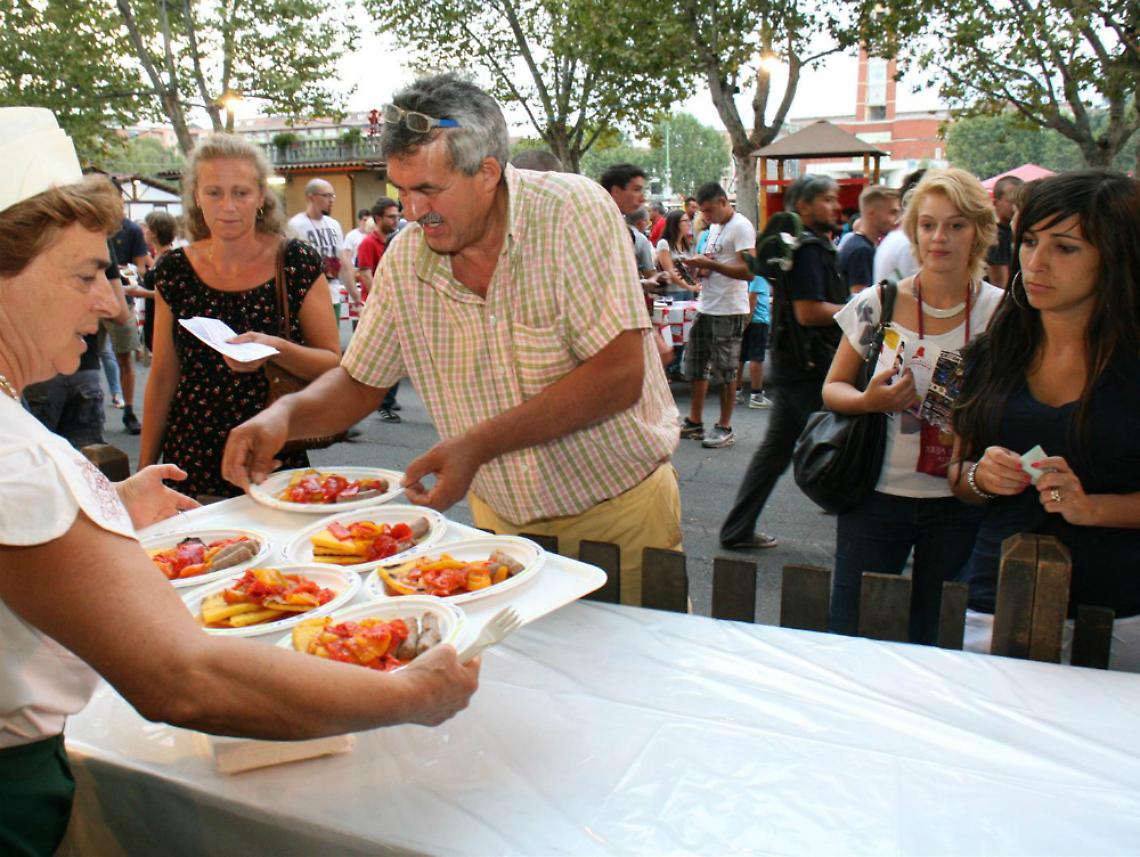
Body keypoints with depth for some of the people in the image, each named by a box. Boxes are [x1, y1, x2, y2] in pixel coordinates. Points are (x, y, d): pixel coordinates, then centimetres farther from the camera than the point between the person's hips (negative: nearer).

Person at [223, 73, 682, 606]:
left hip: (621, 511, -3)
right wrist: (284, 413, -14)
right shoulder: (405, 259, -4)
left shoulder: (573, 210, -18)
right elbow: (359, 382, 7)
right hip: (503, 522, 4)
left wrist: (479, 443, -27)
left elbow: (619, 376, -24)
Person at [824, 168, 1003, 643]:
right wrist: (869, 400, -17)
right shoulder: (877, 304, -4)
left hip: (960, 502, 1)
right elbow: (832, 387, 4)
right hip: (878, 494, 0)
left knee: (939, 640, 13)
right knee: (851, 634, 6)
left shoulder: (1001, 313, -3)